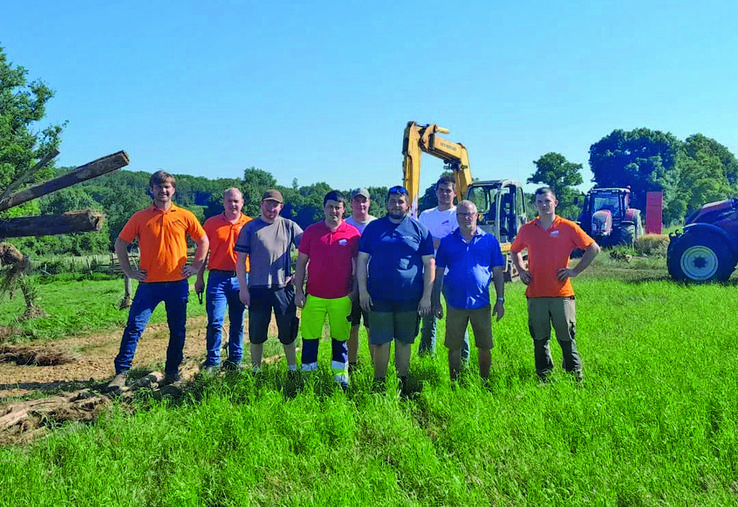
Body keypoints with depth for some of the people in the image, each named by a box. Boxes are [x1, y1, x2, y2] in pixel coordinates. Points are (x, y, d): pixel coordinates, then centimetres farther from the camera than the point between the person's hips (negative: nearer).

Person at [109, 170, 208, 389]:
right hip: (149, 283, -1)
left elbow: (203, 241, 13)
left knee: (178, 330, 8)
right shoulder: (140, 217, 2)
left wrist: (195, 266, 5)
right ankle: (121, 373, 2)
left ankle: (172, 371, 22)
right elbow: (120, 244, 8)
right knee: (134, 327, -4)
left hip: (177, 283, 1)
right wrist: (129, 271, 3)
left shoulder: (184, 216, 3)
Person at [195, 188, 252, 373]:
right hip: (218, 278, -1)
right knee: (215, 322, -4)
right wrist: (199, 278, 6)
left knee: (238, 323, 9)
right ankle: (212, 362, 8)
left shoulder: (250, 224, 4)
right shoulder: (211, 223, 5)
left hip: (241, 278, 1)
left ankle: (235, 361, 22)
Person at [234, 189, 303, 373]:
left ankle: (293, 369, 22)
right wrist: (243, 288, -4)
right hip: (257, 288, -1)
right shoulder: (250, 227, 3)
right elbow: (240, 259, 1)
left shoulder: (289, 226, 6)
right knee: (257, 334, 8)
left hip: (284, 287, 1)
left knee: (288, 333, 9)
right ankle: (255, 371, 22)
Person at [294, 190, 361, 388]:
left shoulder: (353, 234, -1)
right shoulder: (311, 231, 2)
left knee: (340, 338, 10)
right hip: (314, 296, 1)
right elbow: (301, 263, 5)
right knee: (309, 338, 5)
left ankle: (341, 376, 22)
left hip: (342, 297, 0)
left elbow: (358, 264, 5)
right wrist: (298, 291, -1)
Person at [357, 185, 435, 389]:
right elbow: (362, 260, 6)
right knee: (380, 342, 3)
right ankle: (379, 383, 16)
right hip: (379, 296, 0)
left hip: (410, 297, 0)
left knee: (404, 341, 10)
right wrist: (363, 290, -2)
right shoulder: (373, 227, 6)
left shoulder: (419, 229, 4)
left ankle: (402, 381, 23)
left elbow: (429, 264, 3)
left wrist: (427, 296, -3)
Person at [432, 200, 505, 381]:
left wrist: (500, 300, 2)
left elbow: (498, 272, 7)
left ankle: (485, 382, 24)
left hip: (481, 304, 0)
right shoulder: (447, 242, 4)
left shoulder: (489, 240, 4)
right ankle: (454, 382, 23)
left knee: (485, 347, 7)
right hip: (455, 304, 0)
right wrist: (436, 302, 3)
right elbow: (439, 273, 7)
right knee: (454, 347, 7)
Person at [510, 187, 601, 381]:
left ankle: (575, 373, 20)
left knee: (566, 337, 5)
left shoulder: (568, 227, -2)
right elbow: (514, 250, 24)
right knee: (539, 339, 10)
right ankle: (543, 375, 23)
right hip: (535, 294, 2)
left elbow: (593, 248, 1)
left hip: (562, 293, -2)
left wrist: (575, 270, -4)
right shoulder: (527, 229, 6)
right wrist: (521, 270, 9)